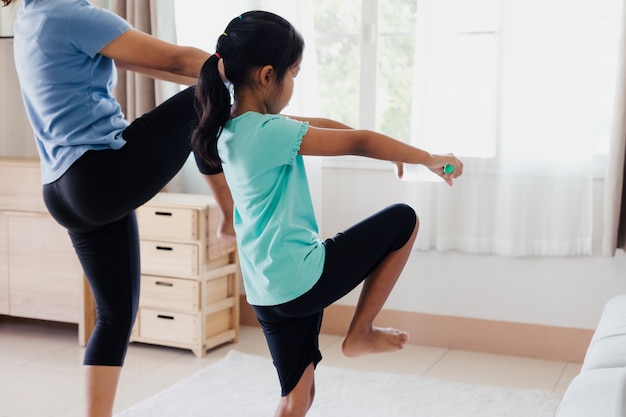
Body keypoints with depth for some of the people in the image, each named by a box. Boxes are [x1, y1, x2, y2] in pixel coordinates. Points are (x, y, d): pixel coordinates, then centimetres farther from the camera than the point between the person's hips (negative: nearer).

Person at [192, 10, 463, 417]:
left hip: (268, 290, 9)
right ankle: (359, 334, 13)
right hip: (302, 278, -9)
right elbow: (356, 142, -13)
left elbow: (321, 124, 15)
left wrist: (386, 147, 16)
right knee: (403, 220, 8)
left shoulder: (231, 126, 8)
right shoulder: (268, 132, -20)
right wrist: (429, 159, -4)